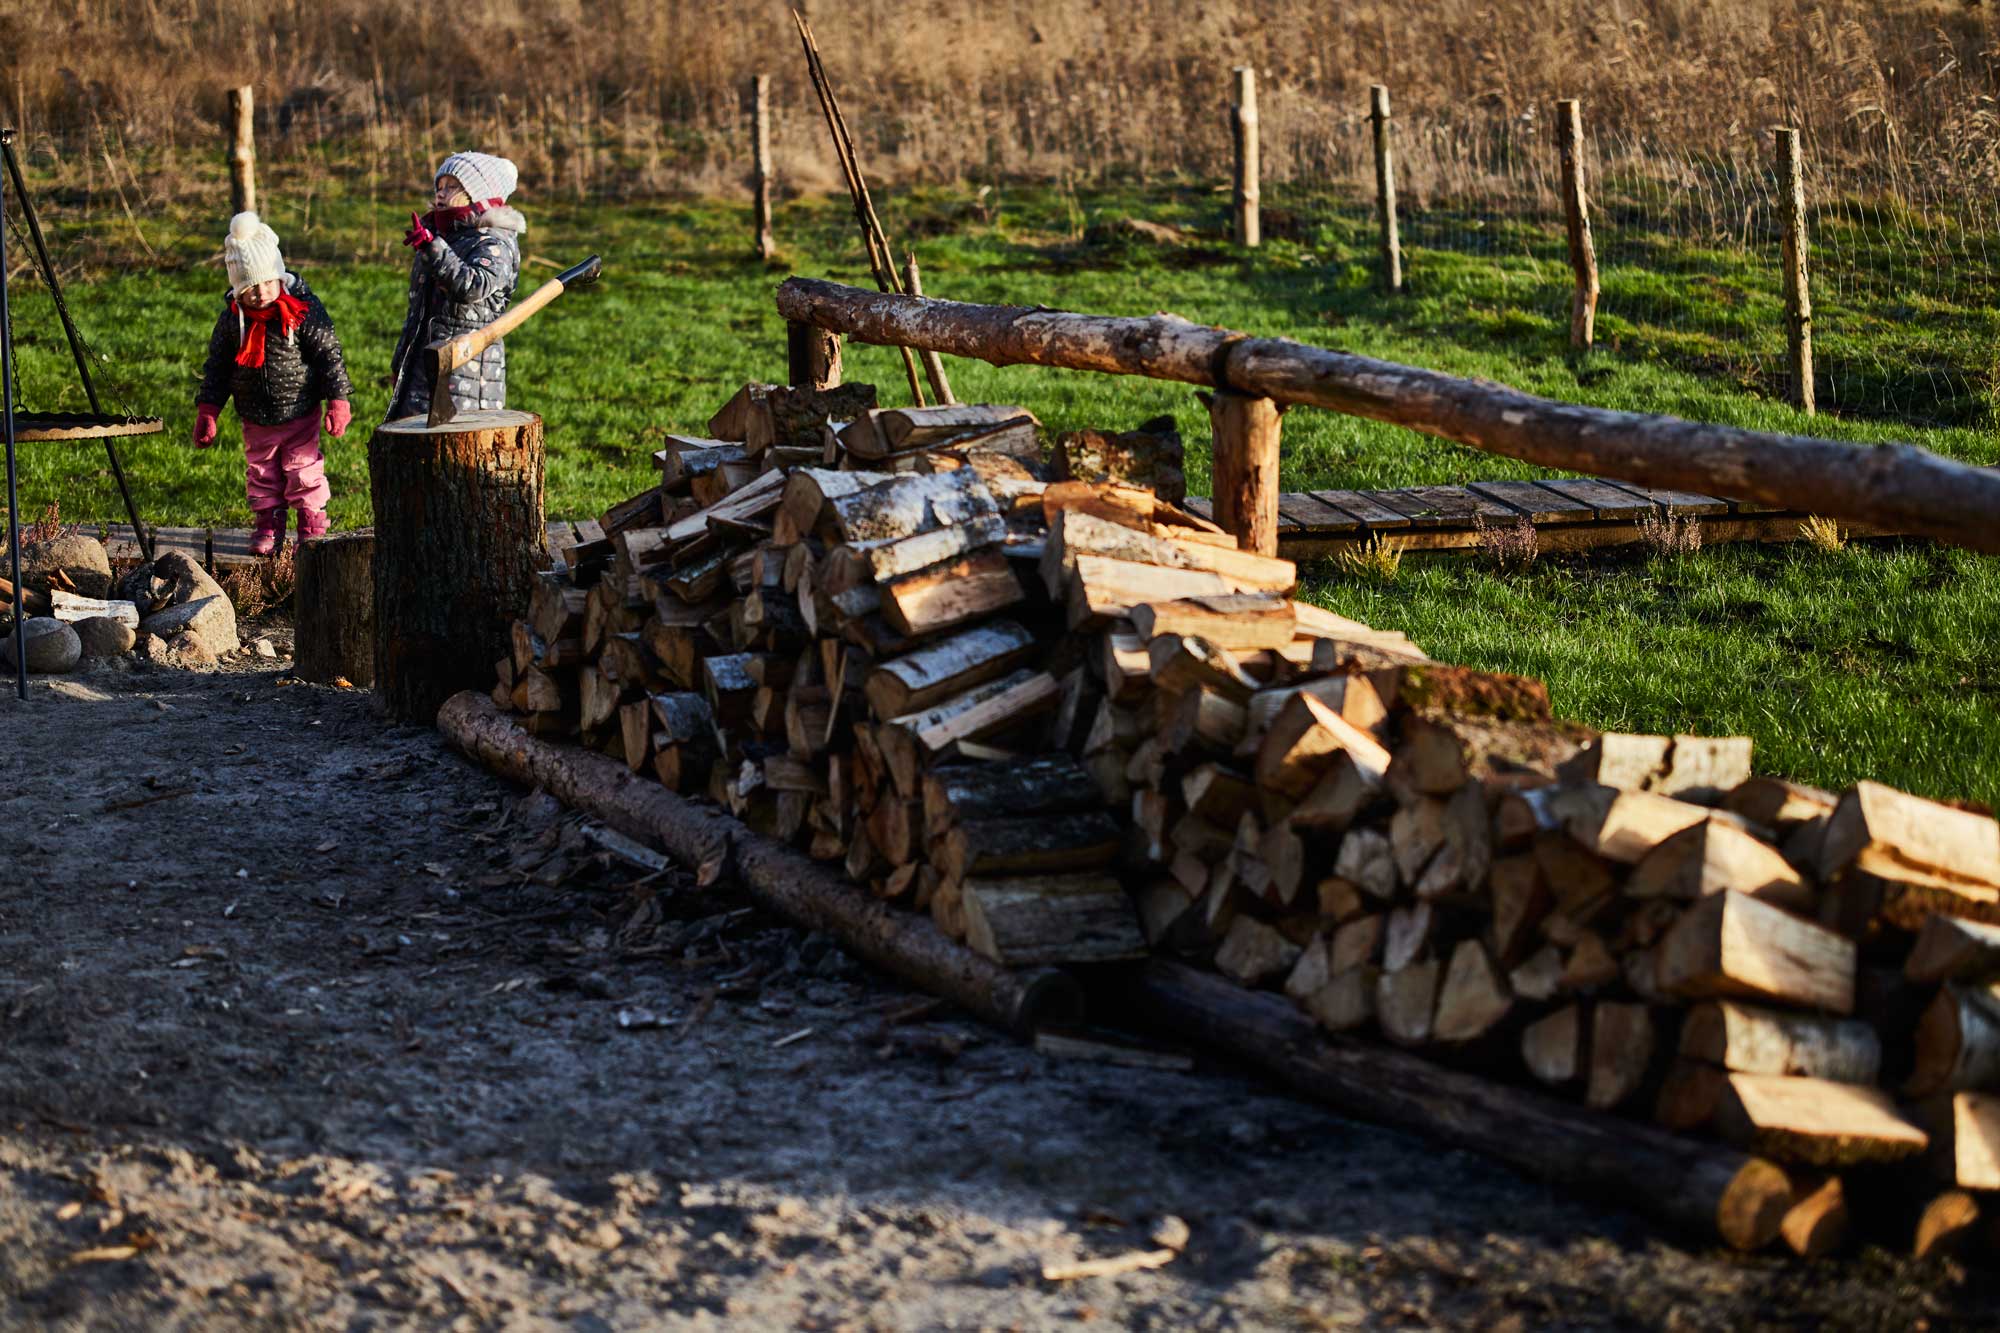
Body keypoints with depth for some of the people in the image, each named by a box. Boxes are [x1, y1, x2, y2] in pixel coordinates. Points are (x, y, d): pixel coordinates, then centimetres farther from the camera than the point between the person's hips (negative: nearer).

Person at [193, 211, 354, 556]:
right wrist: (207, 413, 1)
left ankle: (312, 529, 14)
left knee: (305, 473, 3)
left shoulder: (304, 310, -15)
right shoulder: (231, 320, -5)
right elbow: (217, 368, 4)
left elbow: (329, 354, -9)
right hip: (256, 421, 3)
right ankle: (268, 528, 24)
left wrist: (338, 401, -11)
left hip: (300, 415, -3)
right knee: (261, 476, 12)